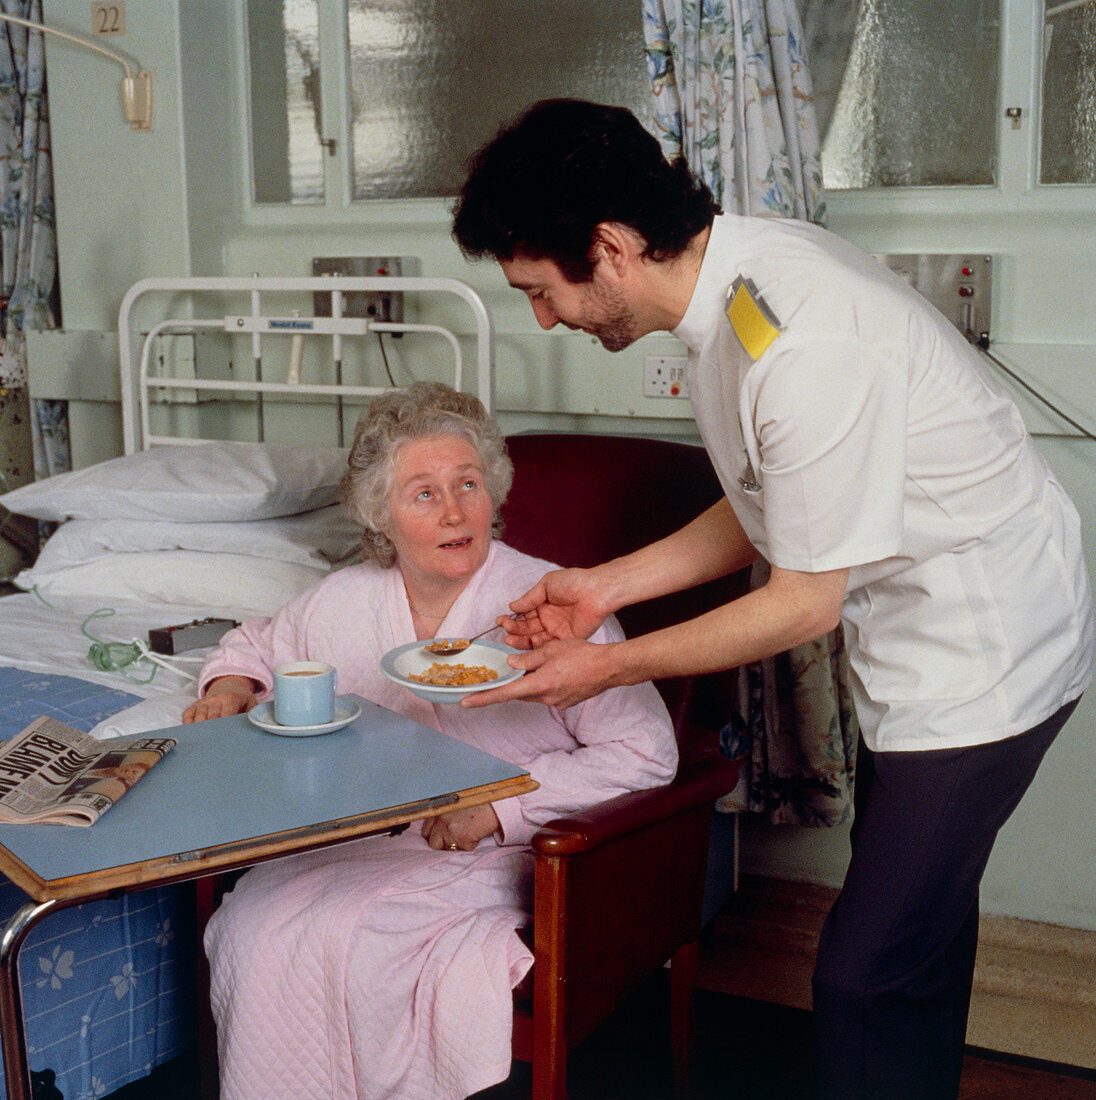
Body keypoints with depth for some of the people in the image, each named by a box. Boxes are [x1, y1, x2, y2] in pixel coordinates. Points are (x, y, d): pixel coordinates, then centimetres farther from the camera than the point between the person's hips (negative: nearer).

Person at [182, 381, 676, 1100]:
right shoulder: (344, 602, 6)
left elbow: (646, 753, -13)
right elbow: (258, 643, 28)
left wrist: (497, 807, -17)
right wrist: (232, 686, 4)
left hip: (499, 860, -5)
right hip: (355, 843, 5)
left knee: (334, 929, -27)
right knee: (251, 927, -20)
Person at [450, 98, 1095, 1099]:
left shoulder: (804, 348, -31)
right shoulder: (736, 275, -1)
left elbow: (805, 603, -22)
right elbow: (771, 510, 9)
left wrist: (614, 665, -12)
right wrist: (609, 585, 5)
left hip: (984, 654, -9)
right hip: (918, 636, 9)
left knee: (868, 972, -6)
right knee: (917, 939, 22)